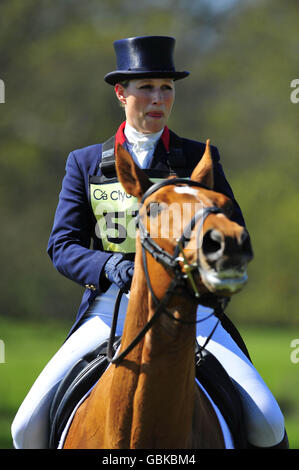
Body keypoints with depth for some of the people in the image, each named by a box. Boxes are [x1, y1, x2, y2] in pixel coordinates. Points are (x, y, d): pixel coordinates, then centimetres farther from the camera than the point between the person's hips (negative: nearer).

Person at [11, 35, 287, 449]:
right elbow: (62, 246, 4)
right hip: (110, 307, 1)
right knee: (28, 426, -14)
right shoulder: (85, 163, 11)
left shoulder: (199, 159, 10)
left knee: (268, 422, -19)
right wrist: (110, 267, -17)